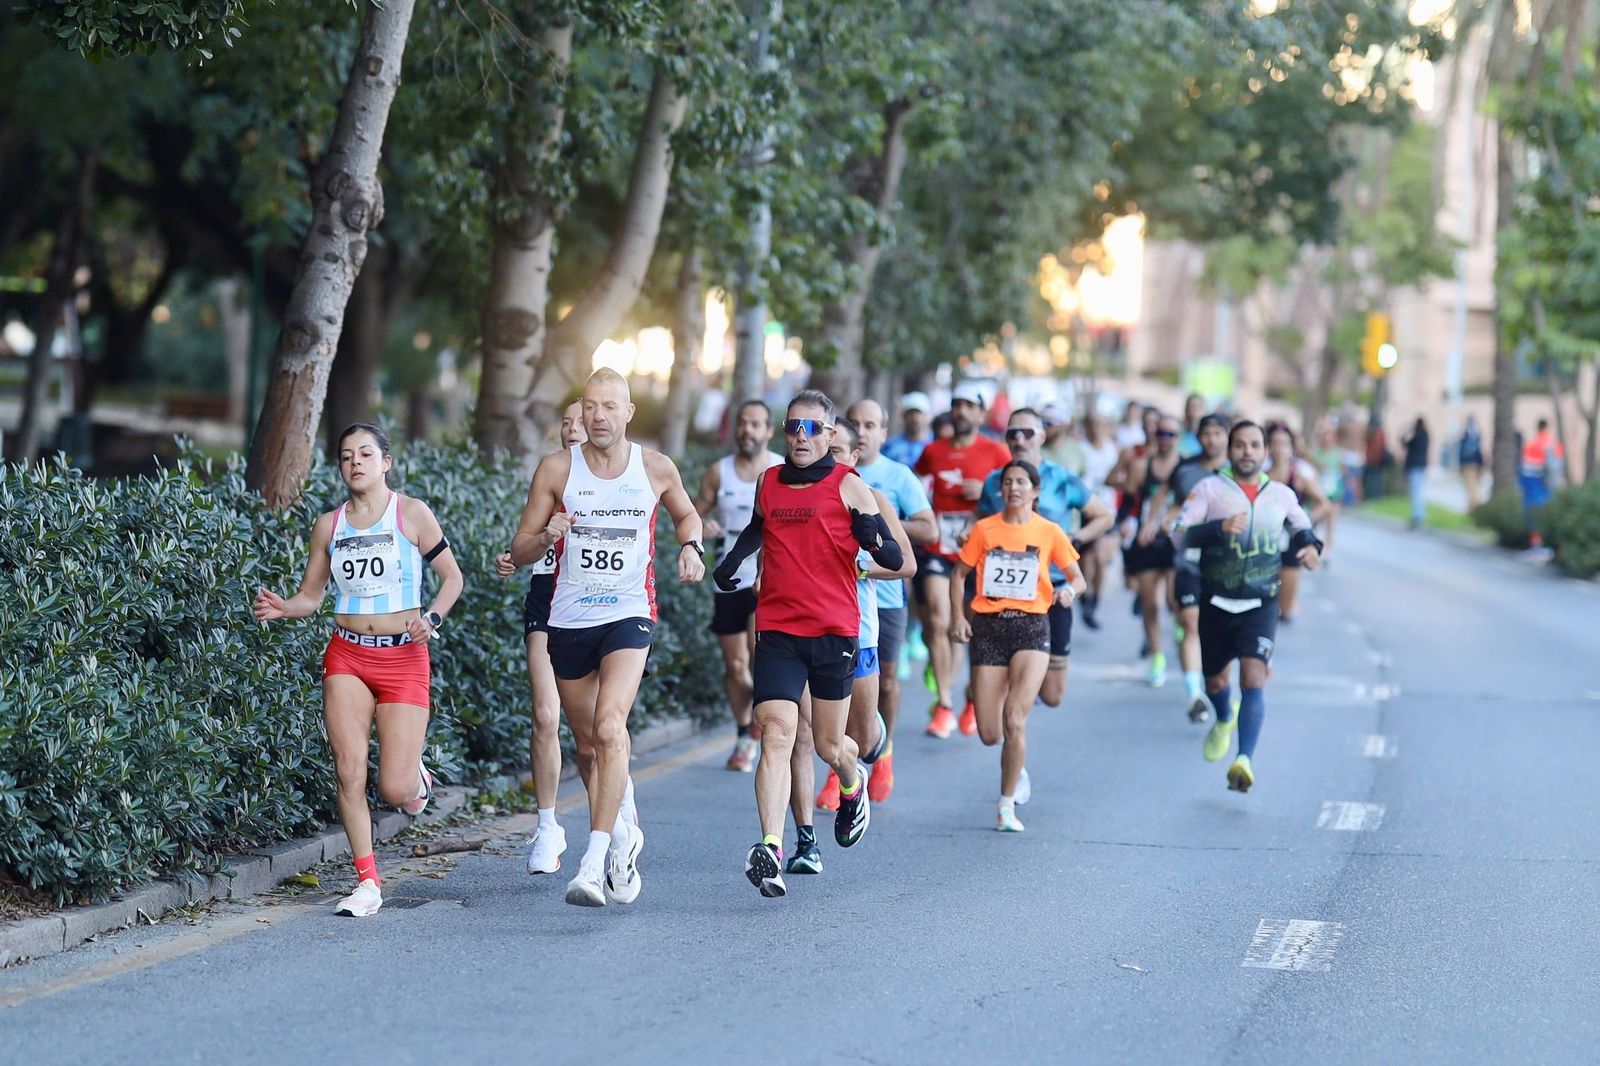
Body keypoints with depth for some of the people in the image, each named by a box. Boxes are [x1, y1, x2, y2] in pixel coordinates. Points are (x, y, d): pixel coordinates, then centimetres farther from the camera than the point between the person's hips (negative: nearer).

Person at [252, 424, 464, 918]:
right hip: (346, 658, 3)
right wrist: (281, 608, -10)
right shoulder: (329, 526, 7)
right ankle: (368, 883, 3)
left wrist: (433, 619, -14)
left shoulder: (412, 515, -1)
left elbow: (452, 577, 3)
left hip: (403, 659, -3)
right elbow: (311, 596, 11)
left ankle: (415, 777, 30)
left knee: (395, 790, -8)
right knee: (349, 771, -8)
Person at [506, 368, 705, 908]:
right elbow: (520, 550, 3)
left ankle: (595, 861, -24)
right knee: (587, 744, 12)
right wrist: (547, 536, -19)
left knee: (610, 728, -22)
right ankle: (623, 827, 38)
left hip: (629, 614, -2)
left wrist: (689, 546, 0)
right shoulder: (556, 469, -1)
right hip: (569, 617, 2)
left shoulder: (656, 469, 0)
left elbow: (686, 514, 22)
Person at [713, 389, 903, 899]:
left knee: (829, 746, 10)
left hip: (835, 631, -1)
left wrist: (874, 539, -28)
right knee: (777, 731, -18)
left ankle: (853, 784, 48)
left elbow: (895, 561, -6)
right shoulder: (767, 483, 9)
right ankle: (771, 849, -27)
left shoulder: (848, 487, -2)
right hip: (776, 631, 2)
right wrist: (732, 560, 12)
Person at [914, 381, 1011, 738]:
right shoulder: (933, 451, 10)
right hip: (938, 549, 2)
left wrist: (985, 492, -15)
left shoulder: (994, 451, 1)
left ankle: (976, 701, 26)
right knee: (938, 622, -11)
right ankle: (944, 705, -8)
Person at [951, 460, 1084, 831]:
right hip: (988, 627, 2)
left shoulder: (1049, 532, 2)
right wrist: (957, 616, -2)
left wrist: (1069, 590, -18)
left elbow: (1077, 577, 5)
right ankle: (1018, 765, 35)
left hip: (1031, 627, -2)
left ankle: (1007, 806, -4)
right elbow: (959, 574, 11)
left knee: (1014, 719, -18)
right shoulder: (985, 529, 5)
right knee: (989, 735, -1)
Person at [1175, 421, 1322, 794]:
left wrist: (1310, 545, 1)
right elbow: (1181, 534, -13)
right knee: (1214, 681, 17)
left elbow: (1302, 525, 24)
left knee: (1254, 679, -19)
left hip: (1260, 605, 0)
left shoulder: (1281, 495, 5)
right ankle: (1224, 721, 52)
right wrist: (1219, 527, -29)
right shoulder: (1209, 488, -3)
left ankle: (1245, 760, -27)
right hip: (1216, 603, 1)